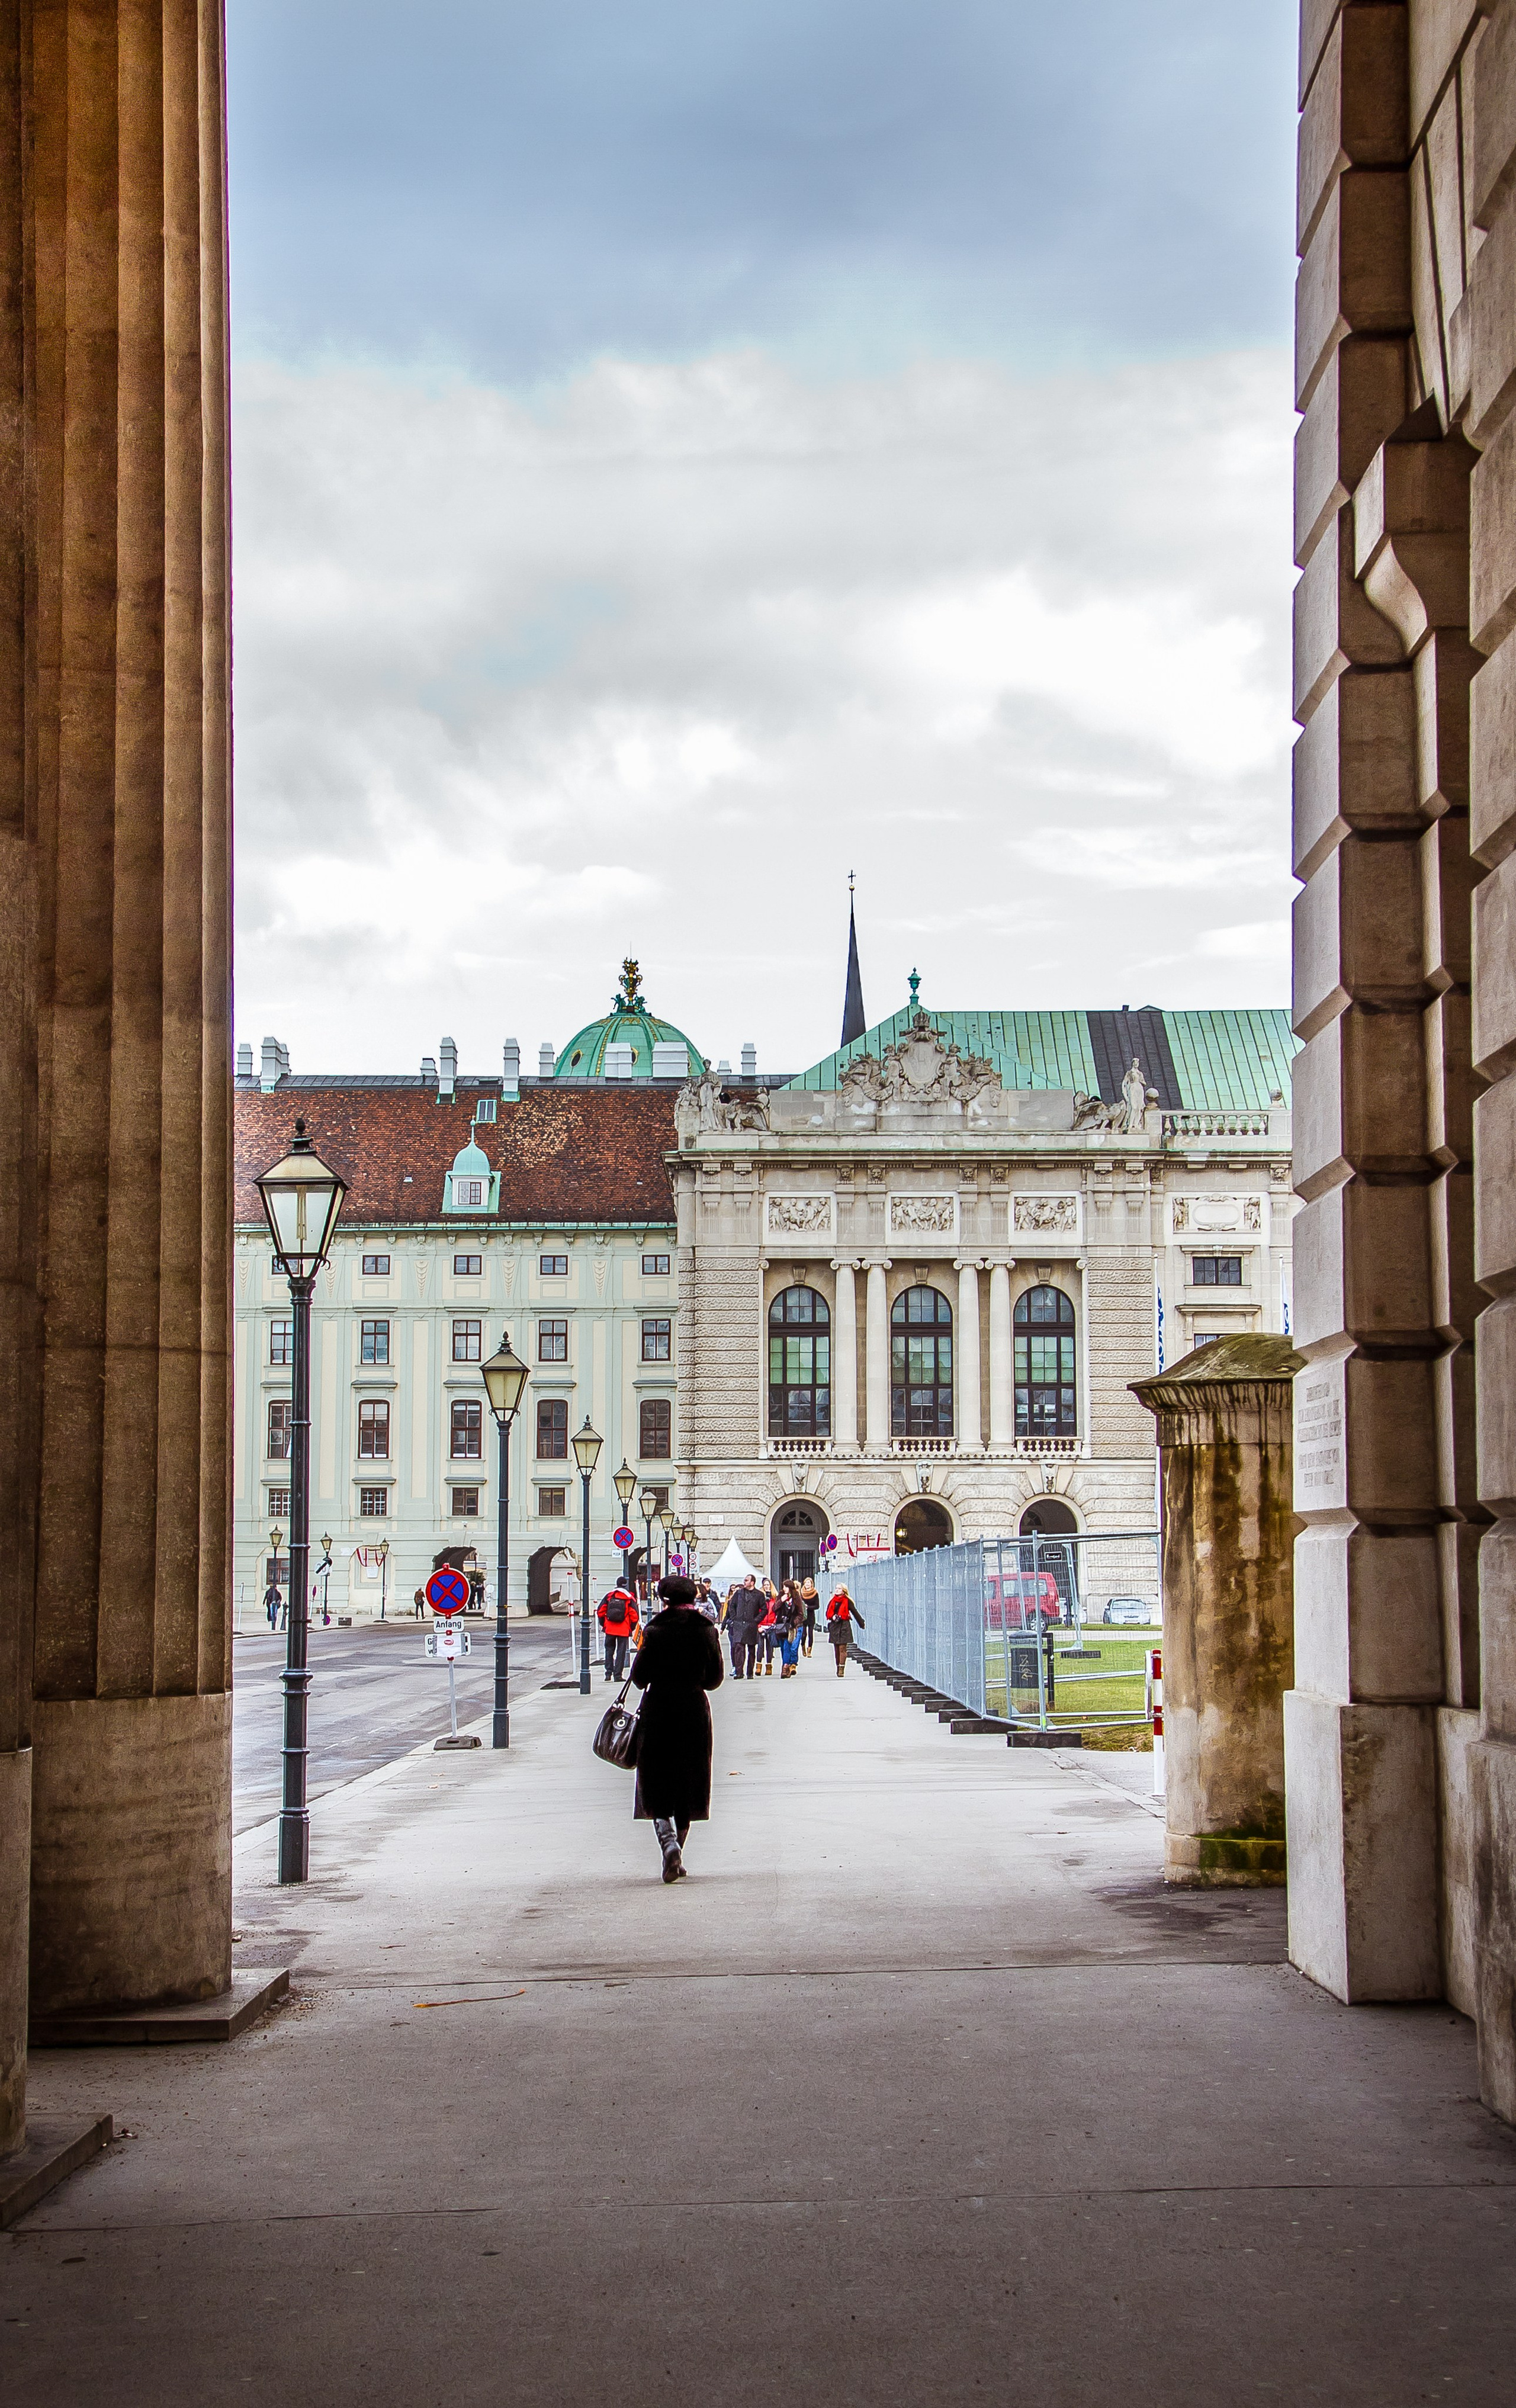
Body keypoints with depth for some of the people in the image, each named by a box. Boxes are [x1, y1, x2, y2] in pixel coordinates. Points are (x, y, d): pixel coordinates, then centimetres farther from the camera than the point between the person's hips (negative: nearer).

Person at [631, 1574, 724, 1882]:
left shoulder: (656, 1631, -9)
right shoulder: (706, 1631, -1)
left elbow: (639, 1677, -7)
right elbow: (715, 1679, 5)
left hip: (658, 1710, -3)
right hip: (694, 1712, 3)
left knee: (656, 1786, 2)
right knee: (687, 1785, 13)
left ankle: (668, 1840, -21)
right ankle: (677, 1852, 17)